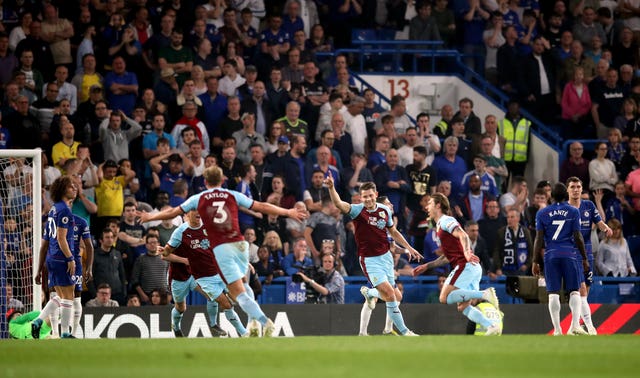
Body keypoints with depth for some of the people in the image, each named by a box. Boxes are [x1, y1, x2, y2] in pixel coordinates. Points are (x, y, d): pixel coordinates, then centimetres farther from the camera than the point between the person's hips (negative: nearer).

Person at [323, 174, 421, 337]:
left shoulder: (385, 210, 1)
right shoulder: (358, 210, -13)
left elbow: (393, 232, 18)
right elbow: (338, 204, -31)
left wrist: (408, 247, 17)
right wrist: (331, 187, -48)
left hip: (385, 256, 5)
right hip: (369, 260, -5)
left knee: (396, 296, 9)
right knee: (389, 293, -16)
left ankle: (370, 293, 41)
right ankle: (404, 331, -5)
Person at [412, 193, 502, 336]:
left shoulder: (445, 221, -3)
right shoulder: (440, 225, 27)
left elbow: (463, 235, -21)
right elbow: (447, 257, 34)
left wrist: (467, 252, -39)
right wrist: (426, 266, 35)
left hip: (466, 265, -10)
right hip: (473, 269, 10)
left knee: (445, 298, -17)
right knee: (463, 307, 7)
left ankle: (485, 294, -25)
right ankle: (492, 325, -5)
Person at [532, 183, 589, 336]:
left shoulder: (542, 213, 5)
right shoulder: (573, 212, 3)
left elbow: (539, 239, 2)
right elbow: (578, 237, 1)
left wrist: (535, 262, 5)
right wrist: (584, 259, 8)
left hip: (550, 256, 1)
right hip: (569, 254, -1)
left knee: (553, 293, 1)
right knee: (574, 291, 4)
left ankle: (557, 330, -1)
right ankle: (575, 325, -9)